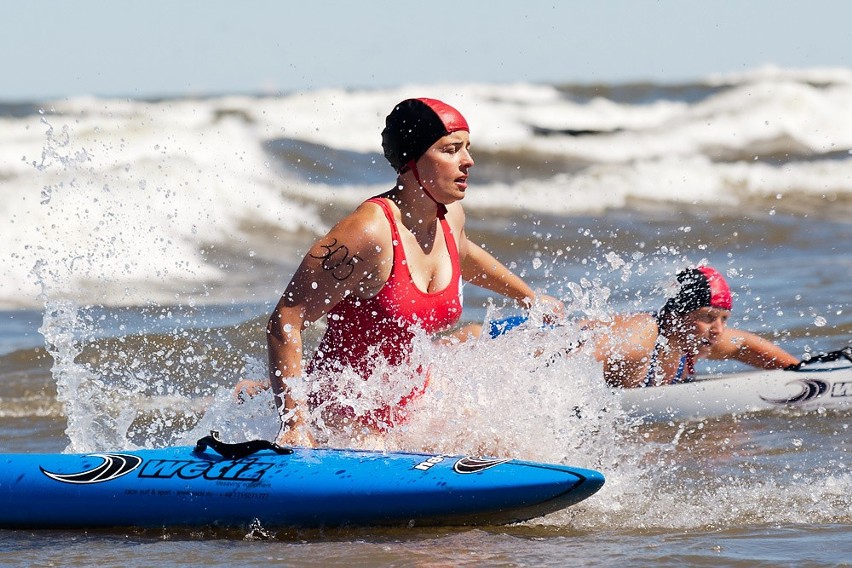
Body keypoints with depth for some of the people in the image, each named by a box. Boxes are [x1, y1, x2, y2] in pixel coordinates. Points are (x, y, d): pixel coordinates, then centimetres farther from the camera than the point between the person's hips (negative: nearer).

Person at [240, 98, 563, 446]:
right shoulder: (369, 231, -25)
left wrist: (530, 297, 41)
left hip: (410, 405, 8)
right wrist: (294, 424, -31)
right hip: (346, 420, -8)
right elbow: (285, 321, -25)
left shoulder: (450, 217, 0)